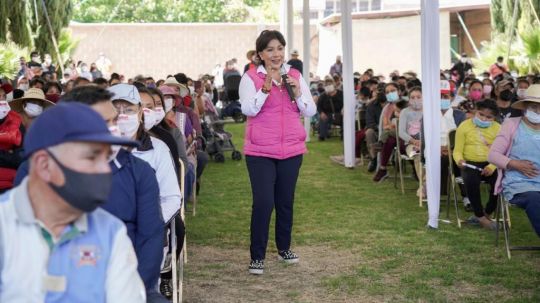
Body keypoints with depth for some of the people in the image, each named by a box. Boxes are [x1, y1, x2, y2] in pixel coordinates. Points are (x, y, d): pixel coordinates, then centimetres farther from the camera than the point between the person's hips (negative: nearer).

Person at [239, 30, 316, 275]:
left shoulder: (295, 76, 8)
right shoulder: (251, 78, -3)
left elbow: (310, 111, 4)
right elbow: (248, 109, -16)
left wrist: (297, 93, -12)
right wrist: (266, 87, -26)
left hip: (291, 149, 4)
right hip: (260, 151, -4)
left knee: (285, 201, 12)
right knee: (263, 202, -11)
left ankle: (284, 248, 28)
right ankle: (257, 256, -2)